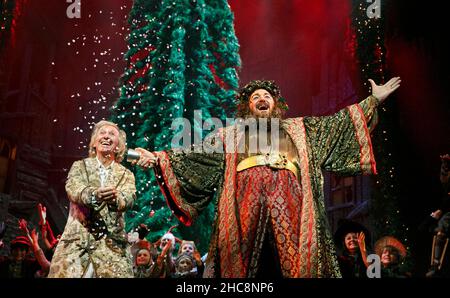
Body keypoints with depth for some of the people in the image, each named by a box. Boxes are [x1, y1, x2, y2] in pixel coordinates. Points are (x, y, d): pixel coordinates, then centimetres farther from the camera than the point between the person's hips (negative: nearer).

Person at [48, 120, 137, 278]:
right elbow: (73, 188, -8)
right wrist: (94, 194, -31)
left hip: (112, 243, 0)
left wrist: (115, 198, -31)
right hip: (77, 241, 0)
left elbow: (128, 199, -7)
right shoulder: (80, 166, 11)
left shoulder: (126, 174, 12)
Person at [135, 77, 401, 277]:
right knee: (241, 262, -6)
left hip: (288, 198, 1)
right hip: (247, 198, 0)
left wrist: (373, 101, 18)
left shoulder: (297, 128, 27)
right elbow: (196, 154, 18)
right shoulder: (231, 134, 25)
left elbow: (337, 125, 23)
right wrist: (158, 158, 8)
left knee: (297, 259, -9)